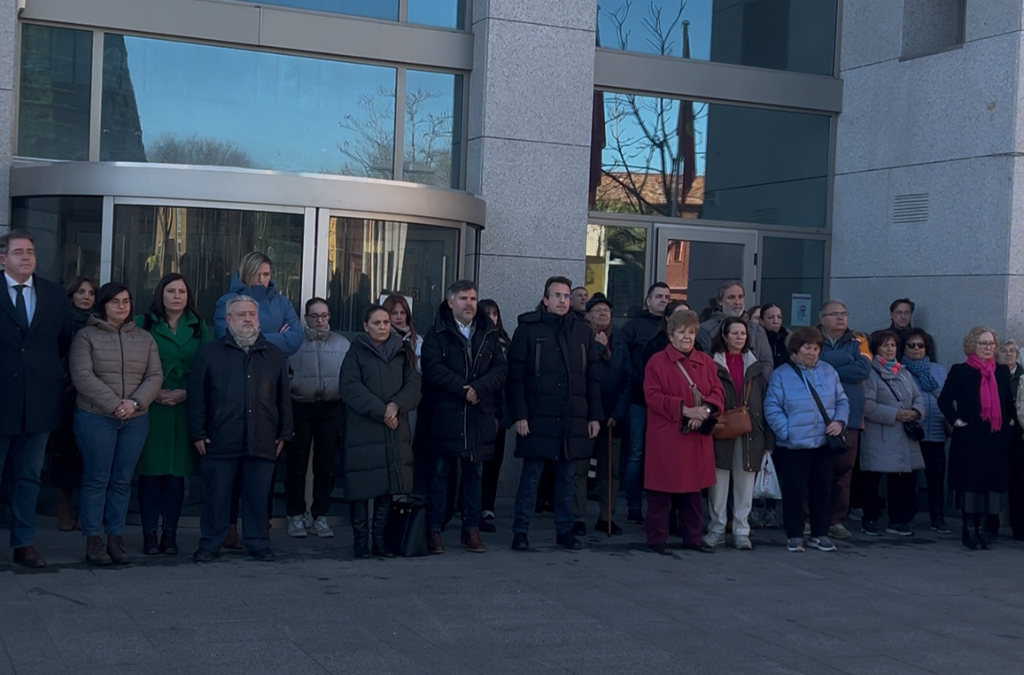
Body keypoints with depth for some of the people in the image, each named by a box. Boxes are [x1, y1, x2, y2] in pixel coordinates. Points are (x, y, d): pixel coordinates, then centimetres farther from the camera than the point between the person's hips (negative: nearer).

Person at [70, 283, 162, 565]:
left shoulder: (144, 338, 12)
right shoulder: (86, 336, 1)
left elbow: (155, 376, 5)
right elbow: (82, 375, -9)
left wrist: (134, 403, -12)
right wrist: (113, 404, -16)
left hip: (136, 419, 3)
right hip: (95, 417, -3)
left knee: (122, 481, 5)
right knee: (96, 480, -1)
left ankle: (116, 540, 10)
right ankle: (93, 542, 4)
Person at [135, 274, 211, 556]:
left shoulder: (198, 327, 11)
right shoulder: (143, 323, 4)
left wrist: (186, 393, -8)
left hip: (185, 408, 2)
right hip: (151, 407, -2)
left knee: (177, 472, 3)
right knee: (150, 471, -2)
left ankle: (170, 533, 10)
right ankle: (149, 533, 5)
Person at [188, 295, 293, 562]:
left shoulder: (274, 355, 13)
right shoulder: (209, 353, 6)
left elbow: (283, 398, 14)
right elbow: (197, 396, 4)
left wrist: (284, 433, 9)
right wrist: (198, 433, -2)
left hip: (262, 442, 2)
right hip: (220, 440, -2)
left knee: (258, 496, 5)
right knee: (217, 495, 4)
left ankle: (257, 542, 16)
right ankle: (210, 543, 14)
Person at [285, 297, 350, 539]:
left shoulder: (343, 344, 9)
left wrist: (346, 416, 4)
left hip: (331, 409, 2)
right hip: (300, 408, -2)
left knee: (326, 464, 5)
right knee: (296, 463, 0)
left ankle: (320, 516, 14)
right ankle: (296, 516, 10)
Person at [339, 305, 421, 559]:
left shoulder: (402, 352, 13)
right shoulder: (356, 352, 3)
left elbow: (413, 384, 5)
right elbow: (350, 387, -8)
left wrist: (396, 405, -13)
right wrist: (380, 411, -14)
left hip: (395, 431, 3)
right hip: (362, 430, -3)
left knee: (388, 484, 3)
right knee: (362, 485, -3)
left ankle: (380, 539, 11)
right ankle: (360, 540, 6)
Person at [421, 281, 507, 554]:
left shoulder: (488, 335, 10)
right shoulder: (437, 335, 0)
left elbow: (500, 369, 1)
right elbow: (433, 368, -12)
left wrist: (477, 389, -14)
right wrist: (463, 389, -17)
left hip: (479, 416, 4)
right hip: (444, 415, -3)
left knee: (474, 473, 9)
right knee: (440, 472, 0)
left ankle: (472, 530, 16)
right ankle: (434, 530, 6)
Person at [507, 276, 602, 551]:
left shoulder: (582, 332, 10)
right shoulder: (528, 330, -1)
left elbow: (593, 377, 11)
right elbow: (515, 377, -5)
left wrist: (595, 416, 5)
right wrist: (519, 415, -12)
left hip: (573, 420, 4)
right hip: (538, 419, -3)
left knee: (566, 477, 11)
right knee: (531, 476, 1)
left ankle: (564, 530, 19)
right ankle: (520, 532, 8)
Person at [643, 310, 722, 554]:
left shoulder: (705, 361, 11)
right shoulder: (657, 362, -5)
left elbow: (717, 392, 6)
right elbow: (652, 395, -12)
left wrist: (705, 410, -15)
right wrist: (685, 410, -19)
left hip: (697, 436, 5)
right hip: (665, 437, -5)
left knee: (694, 487, 11)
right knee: (661, 488, -1)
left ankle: (692, 537, 21)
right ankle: (657, 538, 7)